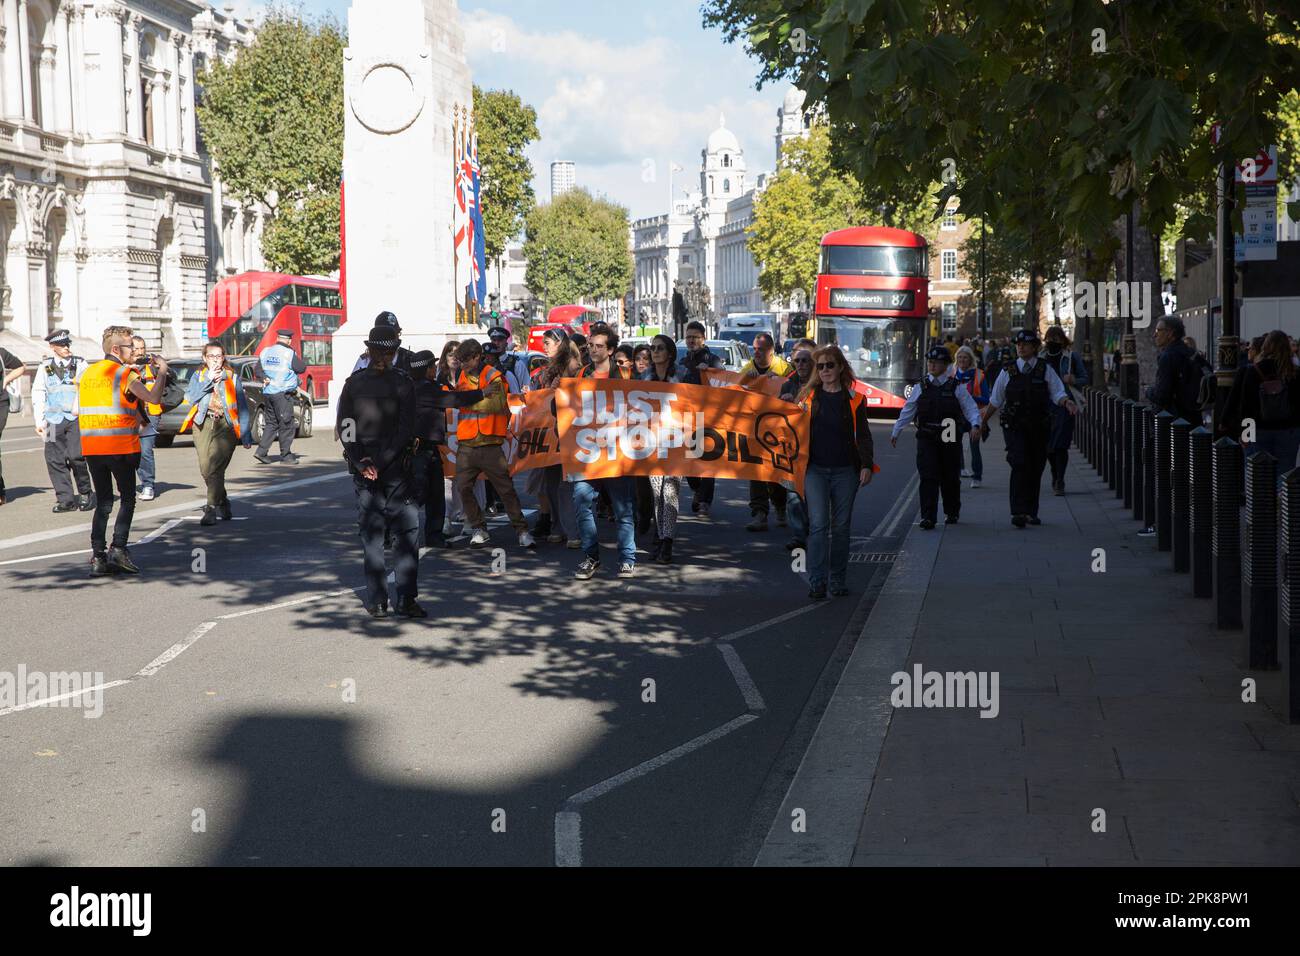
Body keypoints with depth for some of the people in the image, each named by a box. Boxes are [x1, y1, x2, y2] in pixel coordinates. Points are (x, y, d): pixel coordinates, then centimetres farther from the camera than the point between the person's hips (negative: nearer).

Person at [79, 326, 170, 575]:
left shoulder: (88, 373, 13)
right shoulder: (125, 374, -7)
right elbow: (152, 397, -19)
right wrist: (162, 371, -7)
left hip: (91, 448, 6)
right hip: (121, 447, -6)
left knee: (103, 503, 11)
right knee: (128, 499, 7)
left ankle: (98, 556, 4)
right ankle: (118, 548, -5)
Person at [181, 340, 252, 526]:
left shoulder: (232, 377, 9)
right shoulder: (198, 375, 13)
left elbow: (242, 406, 6)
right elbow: (190, 396, -4)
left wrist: (246, 435, 0)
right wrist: (208, 380, -10)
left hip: (226, 425, -3)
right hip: (203, 424, 3)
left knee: (215, 468, -15)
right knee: (205, 469, 3)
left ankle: (211, 509, -14)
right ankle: (223, 502, 25)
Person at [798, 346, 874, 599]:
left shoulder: (854, 400, 5)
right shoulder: (809, 396, 7)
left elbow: (863, 436, 6)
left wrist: (867, 465, -5)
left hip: (845, 471, 1)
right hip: (815, 470, -1)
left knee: (841, 526, 6)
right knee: (818, 524, -11)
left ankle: (838, 580, 16)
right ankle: (816, 582, -12)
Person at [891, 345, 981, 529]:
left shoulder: (956, 387, 3)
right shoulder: (921, 388, 8)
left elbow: (971, 408, -2)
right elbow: (907, 411, 14)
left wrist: (975, 425, -20)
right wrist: (895, 432, 16)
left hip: (950, 439, -1)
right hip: (926, 439, 1)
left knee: (950, 478, 9)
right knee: (928, 478, -8)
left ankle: (952, 513, 28)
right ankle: (928, 517, -9)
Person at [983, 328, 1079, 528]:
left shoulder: (1045, 370, 5)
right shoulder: (1008, 371, 6)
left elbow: (1058, 393, -2)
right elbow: (995, 401, 13)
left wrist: (1067, 402, -23)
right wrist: (981, 422, 15)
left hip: (1039, 427, 2)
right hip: (1014, 427, -2)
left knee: (1036, 469, 7)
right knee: (1020, 466, -16)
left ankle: (1031, 513, 20)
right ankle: (1018, 512, -20)